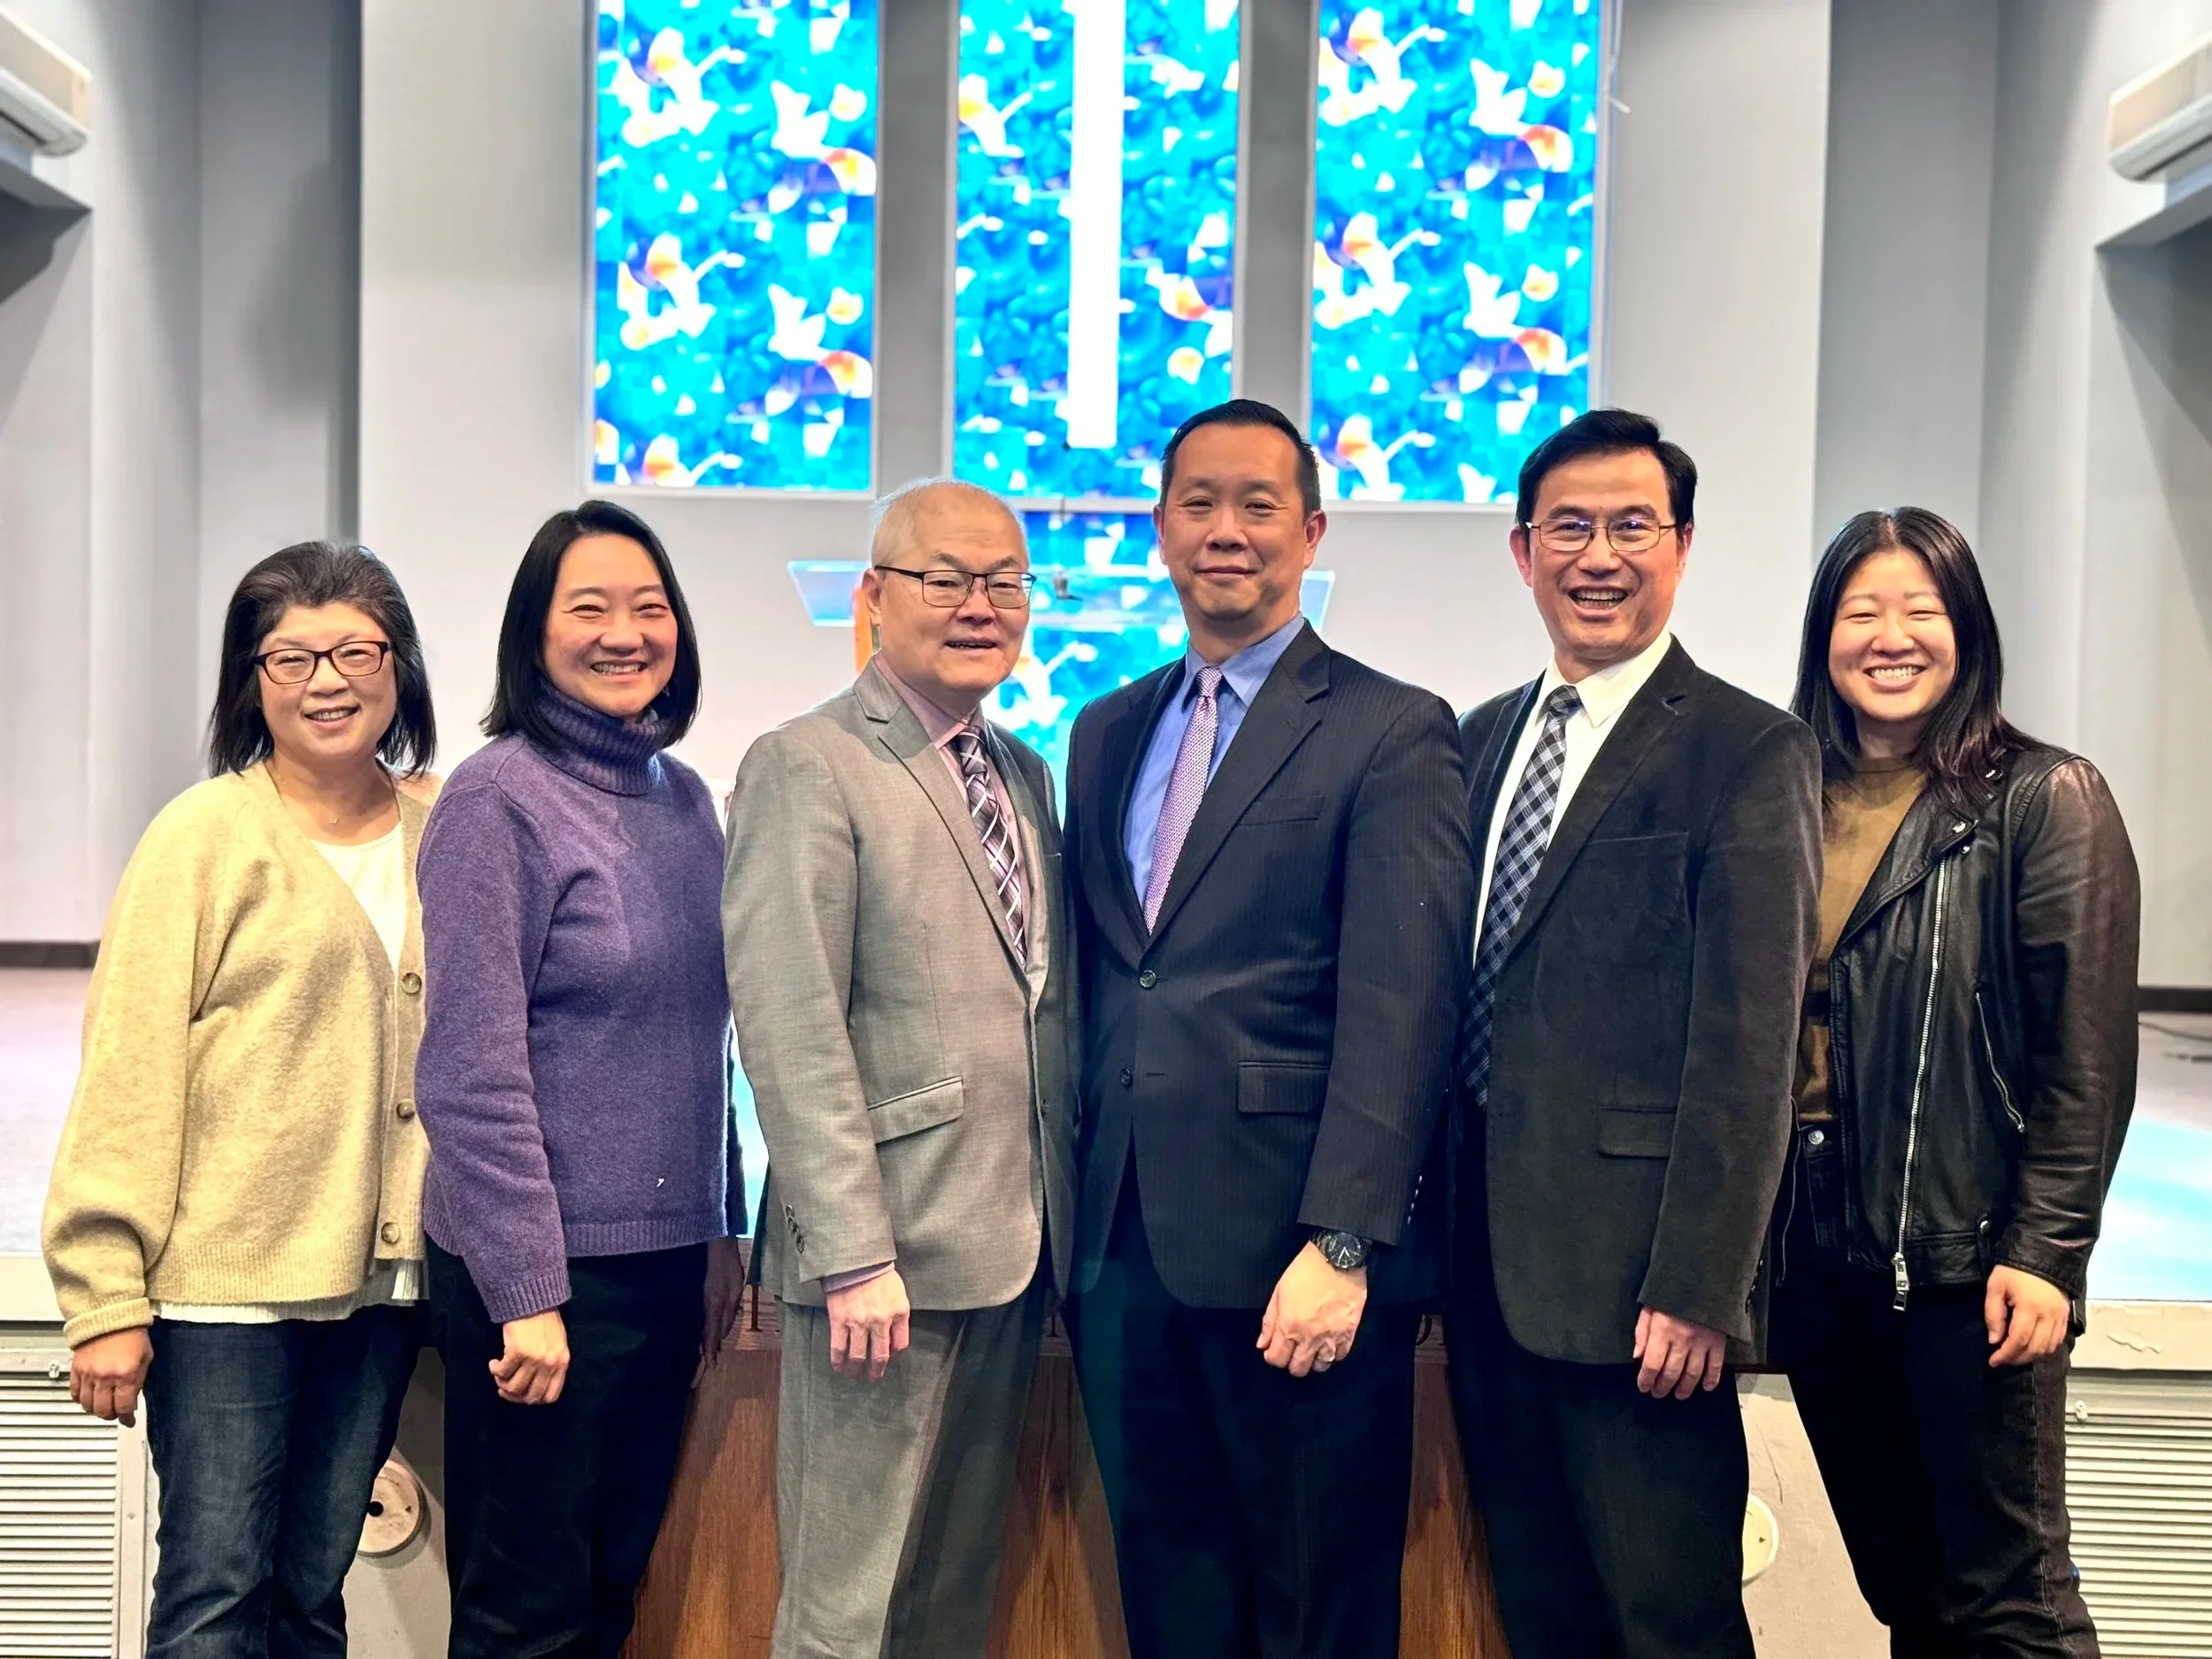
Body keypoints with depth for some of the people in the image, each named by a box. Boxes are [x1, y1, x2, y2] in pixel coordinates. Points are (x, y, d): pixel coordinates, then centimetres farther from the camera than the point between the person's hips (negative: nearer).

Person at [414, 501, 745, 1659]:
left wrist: (724, 1234, 13)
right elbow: (471, 1072, -15)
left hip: (666, 1259, 6)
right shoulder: (498, 800, -11)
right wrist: (528, 1293, -17)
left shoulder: (683, 797, 9)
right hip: (544, 1272, -6)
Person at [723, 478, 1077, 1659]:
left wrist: (1060, 1211, 10)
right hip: (889, 1252, -7)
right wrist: (855, 1255, -20)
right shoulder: (807, 766, -9)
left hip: (1013, 1247, 7)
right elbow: (790, 1031, -16)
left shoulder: (1024, 771, 15)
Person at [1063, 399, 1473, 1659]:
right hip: (1124, 1246, 6)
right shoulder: (1109, 734, 14)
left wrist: (1341, 1245, -20)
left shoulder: (1394, 733, -5)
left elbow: (1400, 1007, -13)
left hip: (1291, 1256, -5)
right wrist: (1073, 1210, 10)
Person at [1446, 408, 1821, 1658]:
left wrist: (1697, 1292, -17)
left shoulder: (1752, 755, -8)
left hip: (1637, 1285, -6)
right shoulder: (1482, 740, 13)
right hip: (1493, 1271, 7)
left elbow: (1749, 1051, -14)